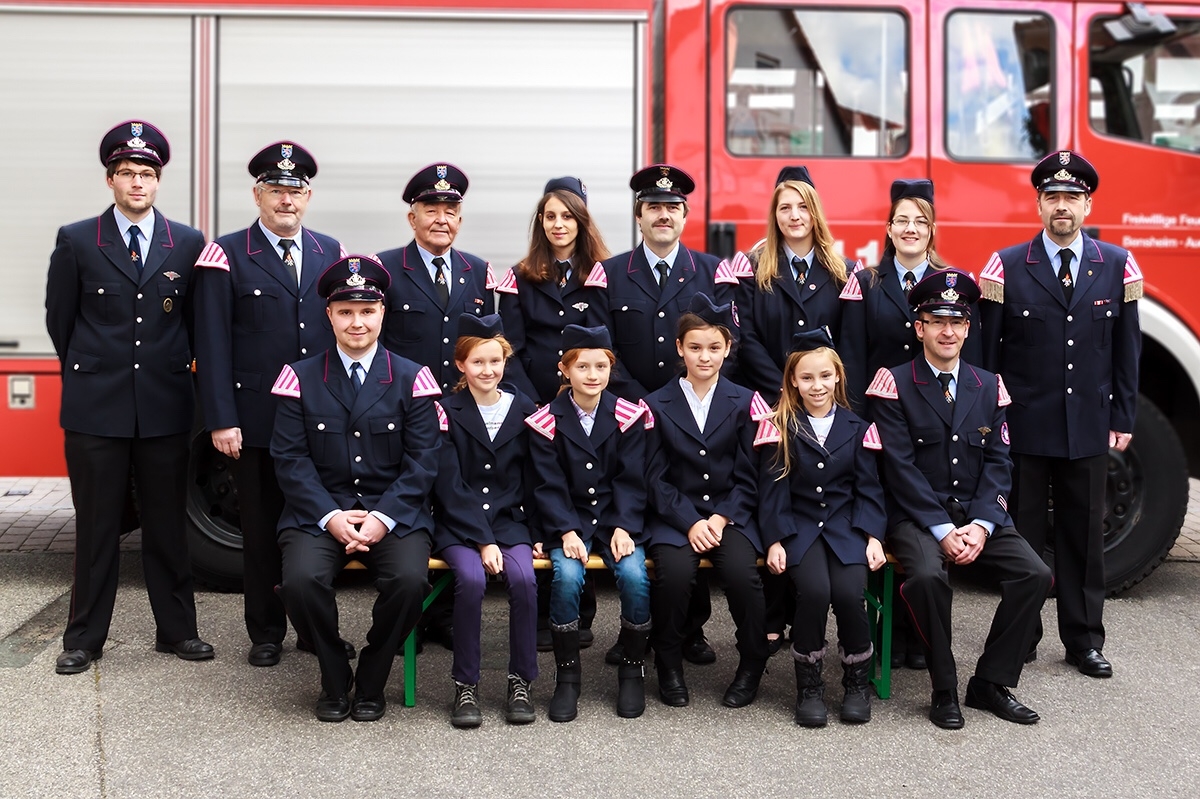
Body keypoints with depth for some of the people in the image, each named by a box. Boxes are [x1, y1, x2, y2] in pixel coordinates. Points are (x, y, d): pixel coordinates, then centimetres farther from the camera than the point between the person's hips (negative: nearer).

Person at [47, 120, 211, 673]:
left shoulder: (189, 244, 4)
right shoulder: (76, 242, 2)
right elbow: (59, 318, 10)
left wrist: (172, 369, 12)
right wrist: (88, 375, 14)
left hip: (165, 406, 1)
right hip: (95, 406, -1)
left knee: (167, 523, 8)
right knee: (96, 526, 5)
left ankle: (176, 629, 19)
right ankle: (85, 638, 14)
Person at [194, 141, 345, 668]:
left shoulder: (331, 254, 10)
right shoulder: (227, 257, -1)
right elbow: (212, 345, -5)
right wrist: (221, 419, -11)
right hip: (257, 419, -3)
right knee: (262, 526, 6)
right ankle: (266, 632, 18)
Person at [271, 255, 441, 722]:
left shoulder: (410, 379, 6)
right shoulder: (302, 378, 6)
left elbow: (421, 462, 0)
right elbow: (290, 458, 0)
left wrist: (383, 518, -14)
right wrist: (331, 517, -13)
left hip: (394, 513, 0)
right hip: (318, 515, 0)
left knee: (410, 580, -28)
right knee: (301, 579, -29)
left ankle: (371, 683, -1)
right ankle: (335, 682, -1)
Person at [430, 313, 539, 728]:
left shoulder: (524, 408, 7)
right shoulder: (447, 411, -1)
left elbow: (531, 478, 12)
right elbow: (451, 487, -7)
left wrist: (533, 531, 0)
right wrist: (483, 541, -15)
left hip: (510, 519, 2)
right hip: (458, 525, -2)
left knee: (524, 578, -27)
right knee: (471, 578, -30)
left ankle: (521, 682, -12)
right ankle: (465, 686, -16)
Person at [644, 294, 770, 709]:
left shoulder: (744, 403, 7)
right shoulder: (658, 405, 6)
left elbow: (747, 476, 5)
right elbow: (657, 477, 0)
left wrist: (721, 518, -11)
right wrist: (690, 522, -14)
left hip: (730, 514, 0)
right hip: (674, 517, 0)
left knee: (742, 571, -29)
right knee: (674, 572, -30)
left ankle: (752, 664, -4)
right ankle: (669, 666, -6)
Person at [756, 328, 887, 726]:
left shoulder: (857, 428, 9)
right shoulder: (781, 428, 4)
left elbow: (868, 489, 9)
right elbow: (773, 490, 1)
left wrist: (873, 536, -5)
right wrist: (774, 540, -10)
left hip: (846, 525, 1)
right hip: (798, 527, -1)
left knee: (849, 592, -26)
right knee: (814, 590, -29)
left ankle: (858, 680, 0)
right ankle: (809, 685, -8)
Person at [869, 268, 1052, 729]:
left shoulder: (989, 388, 11)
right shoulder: (894, 385, -3)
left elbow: (997, 463, 5)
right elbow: (901, 467, -10)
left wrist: (980, 525, -11)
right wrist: (943, 529, -18)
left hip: (977, 515, 4)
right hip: (915, 515, -4)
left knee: (1035, 574, -17)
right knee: (928, 575, -33)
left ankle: (991, 683, -1)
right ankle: (944, 690, -13)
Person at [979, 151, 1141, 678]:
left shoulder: (1117, 267, 5)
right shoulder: (1006, 267, -1)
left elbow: (1126, 349, 7)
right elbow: (986, 350, -1)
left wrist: (1124, 418, 4)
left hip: (1090, 428, 2)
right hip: (1023, 427, -2)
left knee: (1084, 534, 9)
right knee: (1022, 534, 5)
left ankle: (1083, 639, 21)